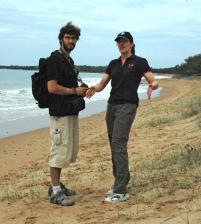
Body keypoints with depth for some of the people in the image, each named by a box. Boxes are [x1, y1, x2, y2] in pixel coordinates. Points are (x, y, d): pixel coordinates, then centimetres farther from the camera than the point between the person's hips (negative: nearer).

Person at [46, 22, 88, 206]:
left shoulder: (69, 60, 17)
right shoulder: (55, 59, -12)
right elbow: (52, 87, -21)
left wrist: (81, 91, 9)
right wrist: (74, 91, -13)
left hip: (71, 111, 10)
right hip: (60, 113, -10)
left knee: (71, 150, 14)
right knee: (60, 150, -6)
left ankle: (57, 185, 24)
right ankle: (56, 192, 1)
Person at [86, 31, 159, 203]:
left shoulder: (139, 62, -1)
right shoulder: (113, 64, 15)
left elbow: (154, 82, -6)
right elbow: (102, 84, 11)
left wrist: (151, 86, -30)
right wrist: (94, 89, -12)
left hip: (127, 106, -7)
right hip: (112, 106, 7)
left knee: (118, 144, -16)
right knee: (115, 145, 8)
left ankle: (121, 191, -14)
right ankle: (122, 181, 21)